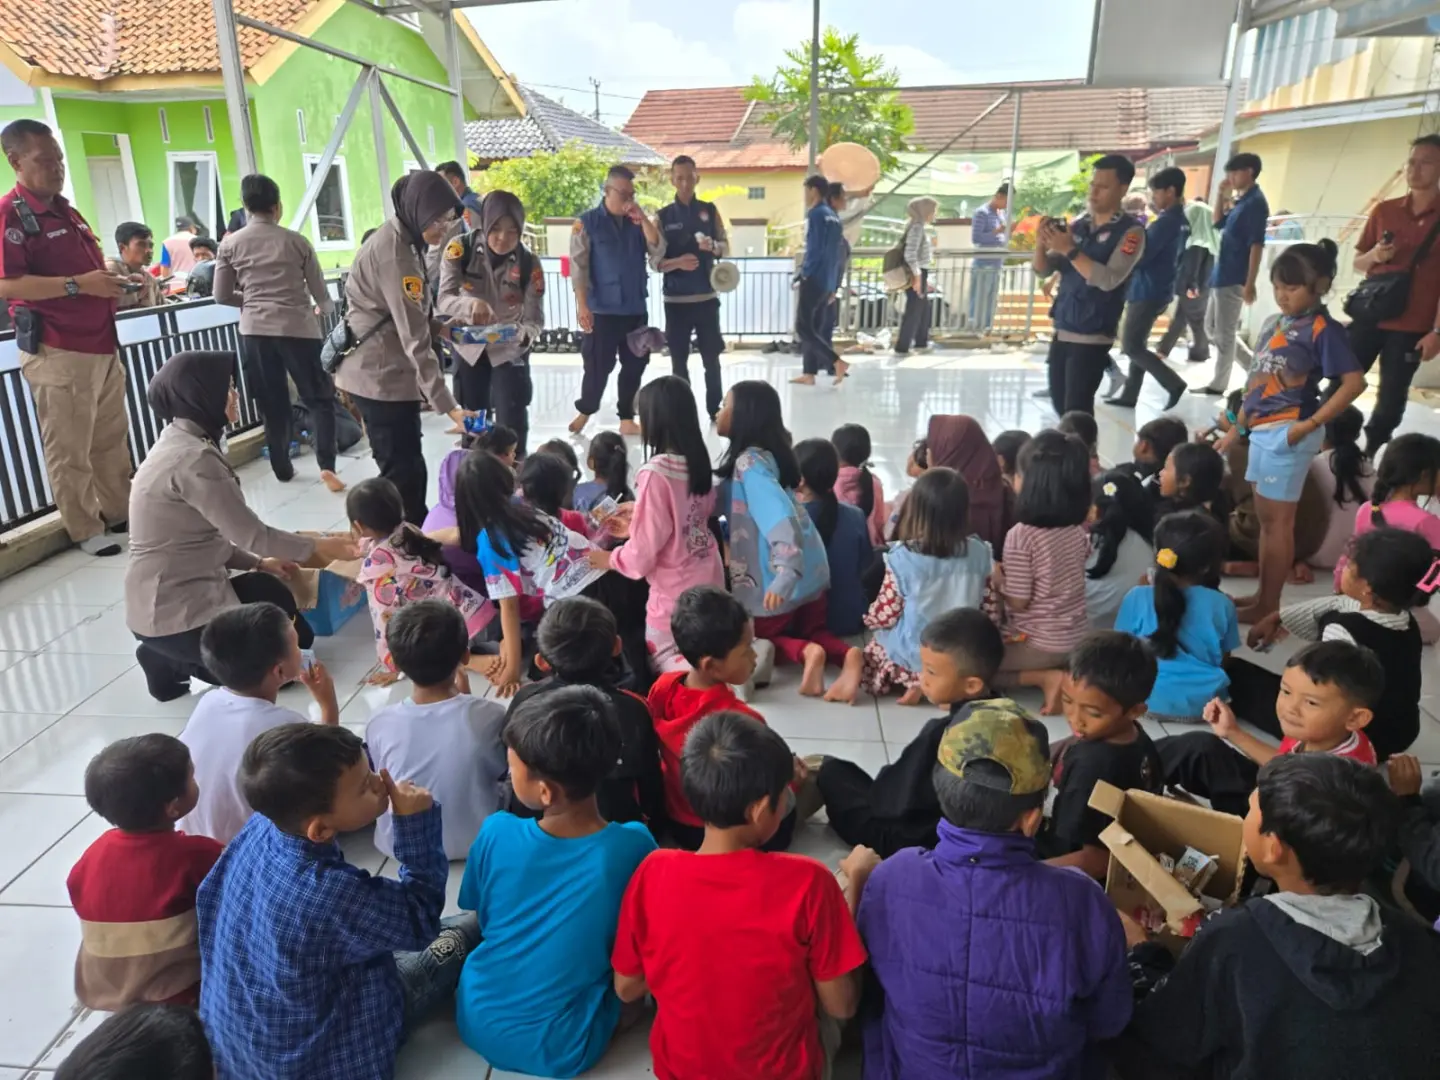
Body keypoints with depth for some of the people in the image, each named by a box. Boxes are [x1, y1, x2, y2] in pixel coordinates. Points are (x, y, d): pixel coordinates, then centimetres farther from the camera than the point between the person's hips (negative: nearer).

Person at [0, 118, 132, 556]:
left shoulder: (66, 210, 17)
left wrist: (116, 281, 7)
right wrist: (78, 284, -26)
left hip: (101, 344, 9)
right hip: (57, 352, -8)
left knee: (111, 439, 16)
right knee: (69, 450, 1)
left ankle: (119, 512, 29)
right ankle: (85, 530, 10)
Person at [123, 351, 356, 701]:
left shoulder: (180, 442, 9)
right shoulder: (192, 458, -23)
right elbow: (250, 535, -20)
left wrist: (258, 563, 10)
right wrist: (317, 547, -7)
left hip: (191, 589, 10)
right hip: (176, 612, -10)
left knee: (298, 637, 17)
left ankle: (173, 657, 13)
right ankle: (172, 663, 2)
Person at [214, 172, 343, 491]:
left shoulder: (230, 244, 5)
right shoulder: (297, 241, 2)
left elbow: (222, 296, 7)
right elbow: (320, 293, 6)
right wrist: (326, 309, 28)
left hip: (255, 331, 2)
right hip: (297, 328, -2)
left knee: (272, 403, 11)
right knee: (319, 398, 5)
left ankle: (282, 468, 18)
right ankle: (326, 465, -10)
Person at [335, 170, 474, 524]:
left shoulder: (398, 239, 9)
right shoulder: (394, 254, -22)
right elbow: (415, 340, -28)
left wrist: (437, 325, 2)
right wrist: (447, 406, -30)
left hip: (383, 372, 10)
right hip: (381, 377, -10)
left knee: (403, 468, 16)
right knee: (405, 472, -5)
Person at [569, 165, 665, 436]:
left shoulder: (638, 222, 10)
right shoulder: (588, 222, -3)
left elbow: (658, 251, -1)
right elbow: (578, 267, -8)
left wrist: (643, 219, -11)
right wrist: (582, 305, -15)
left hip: (636, 309, 5)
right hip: (602, 310, -4)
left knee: (634, 366, 7)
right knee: (598, 365, 2)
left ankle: (627, 418, 19)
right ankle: (584, 411, 24)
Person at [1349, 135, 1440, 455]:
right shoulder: (1384, 210, 7)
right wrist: (1374, 255, -10)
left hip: (1411, 327, -2)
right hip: (1369, 317, 3)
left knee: (1391, 398, 3)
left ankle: (1368, 456, 13)